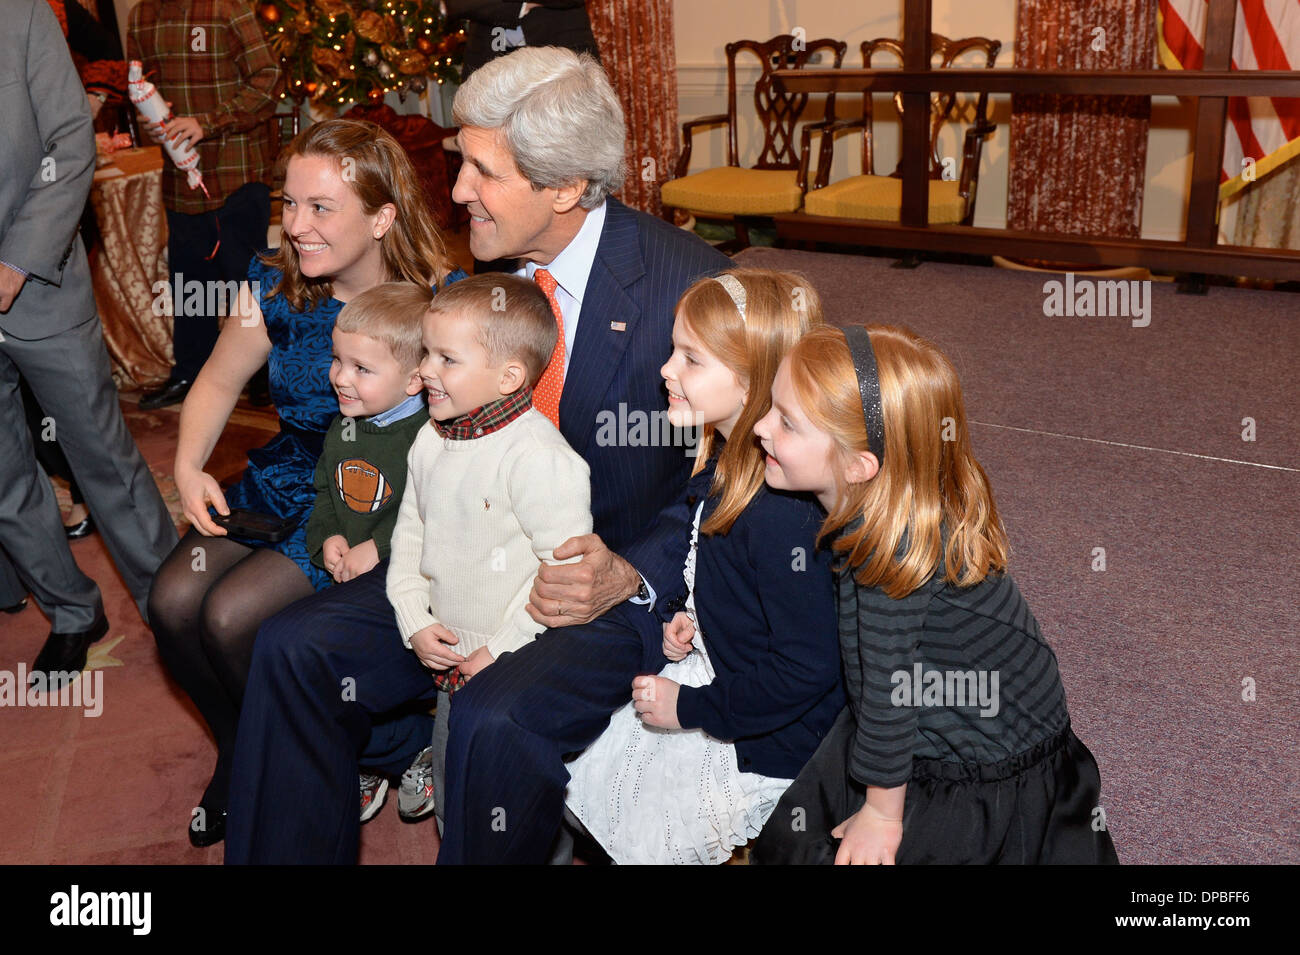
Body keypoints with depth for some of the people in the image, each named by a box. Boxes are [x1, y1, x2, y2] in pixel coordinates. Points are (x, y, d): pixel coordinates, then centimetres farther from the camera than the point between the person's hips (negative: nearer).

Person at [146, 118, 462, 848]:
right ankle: (241, 753, 18)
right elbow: (219, 383, 13)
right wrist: (190, 466, -2)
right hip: (289, 480, 6)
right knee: (174, 601, -12)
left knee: (231, 616, -19)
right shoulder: (275, 286, -3)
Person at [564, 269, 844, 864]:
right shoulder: (722, 459, -4)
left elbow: (807, 667, -30)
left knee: (641, 835, 4)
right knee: (583, 771, 18)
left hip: (764, 742, -9)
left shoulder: (783, 512, -34)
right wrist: (687, 616, 0)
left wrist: (690, 708, -21)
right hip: (714, 673, 9)